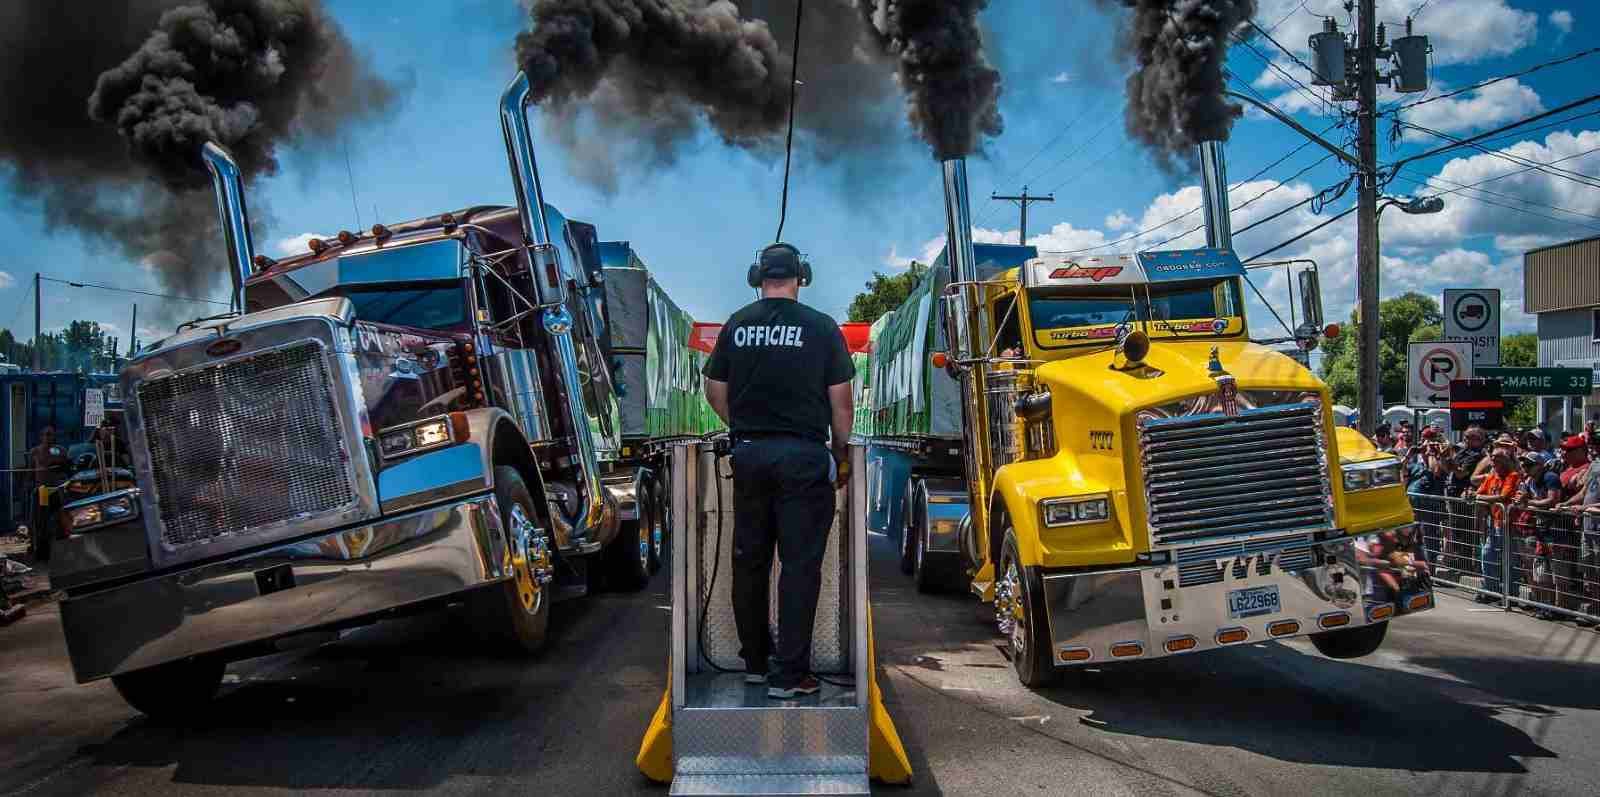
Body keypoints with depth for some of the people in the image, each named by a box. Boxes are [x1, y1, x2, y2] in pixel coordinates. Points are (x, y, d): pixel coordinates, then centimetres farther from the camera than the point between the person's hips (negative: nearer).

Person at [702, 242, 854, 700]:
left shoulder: (735, 326, 4)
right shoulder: (821, 328, -4)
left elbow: (715, 391, 11)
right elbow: (840, 401, -3)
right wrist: (842, 455, 8)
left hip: (749, 454, 3)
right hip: (803, 456, -3)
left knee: (750, 560, 14)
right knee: (800, 565, 1)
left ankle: (755, 661, 25)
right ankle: (789, 674, 1)